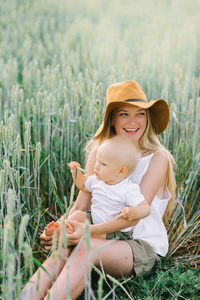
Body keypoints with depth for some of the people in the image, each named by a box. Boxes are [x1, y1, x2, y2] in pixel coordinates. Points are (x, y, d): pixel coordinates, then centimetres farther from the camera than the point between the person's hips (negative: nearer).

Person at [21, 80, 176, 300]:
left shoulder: (157, 158, -7)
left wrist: (88, 230, -31)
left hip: (145, 247, -3)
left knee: (84, 248, -34)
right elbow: (80, 205, 2)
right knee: (62, 249, -30)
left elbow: (135, 215, -17)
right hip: (105, 239, 3)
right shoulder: (99, 153, 6)